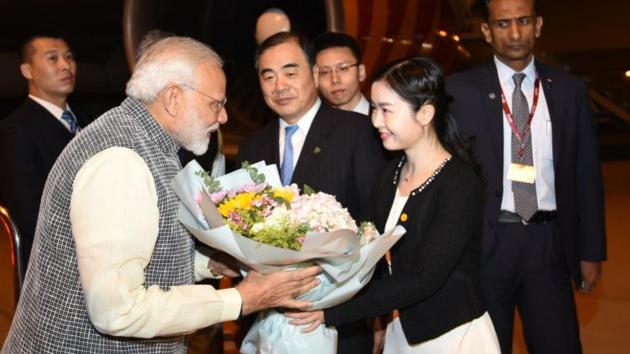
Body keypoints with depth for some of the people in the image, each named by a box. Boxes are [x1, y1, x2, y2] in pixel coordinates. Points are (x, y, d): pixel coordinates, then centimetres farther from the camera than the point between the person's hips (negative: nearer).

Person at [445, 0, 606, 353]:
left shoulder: (569, 90, 5)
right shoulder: (461, 90, -2)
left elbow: (586, 175, 7)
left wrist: (591, 250, 7)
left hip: (549, 243, 2)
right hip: (486, 243, -1)